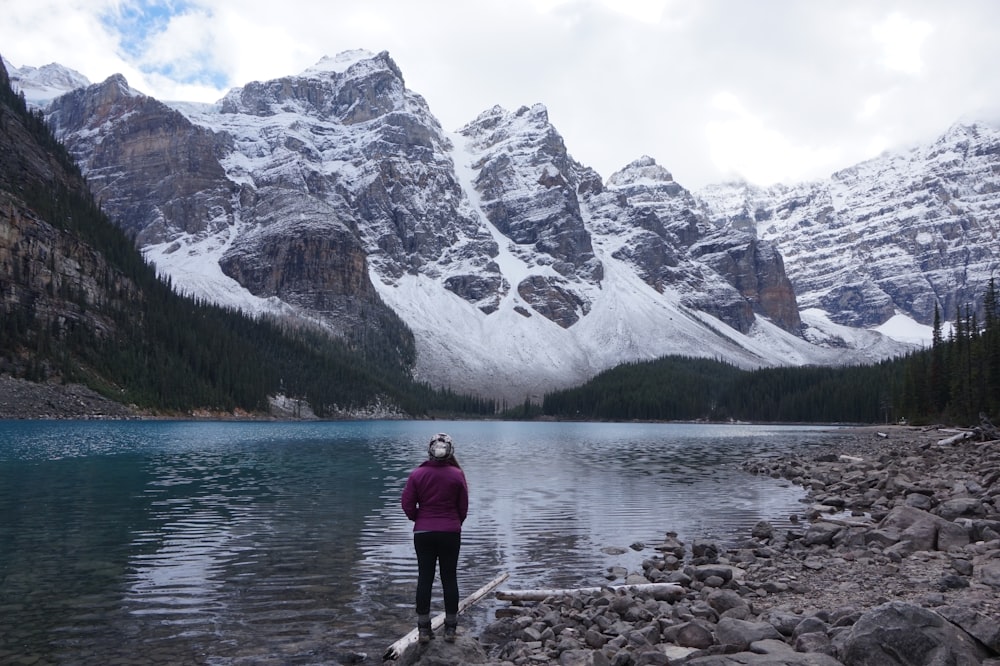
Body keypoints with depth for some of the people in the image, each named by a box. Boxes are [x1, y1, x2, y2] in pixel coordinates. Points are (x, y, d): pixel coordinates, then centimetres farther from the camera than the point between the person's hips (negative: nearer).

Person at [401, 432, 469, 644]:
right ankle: (451, 628, 13)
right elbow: (463, 507, 0)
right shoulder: (457, 475, -7)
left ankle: (423, 629, 11)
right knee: (450, 578, 7)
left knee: (424, 579, 7)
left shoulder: (417, 474, -6)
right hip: (451, 533, -1)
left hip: (423, 533, 1)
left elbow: (408, 505, -3)